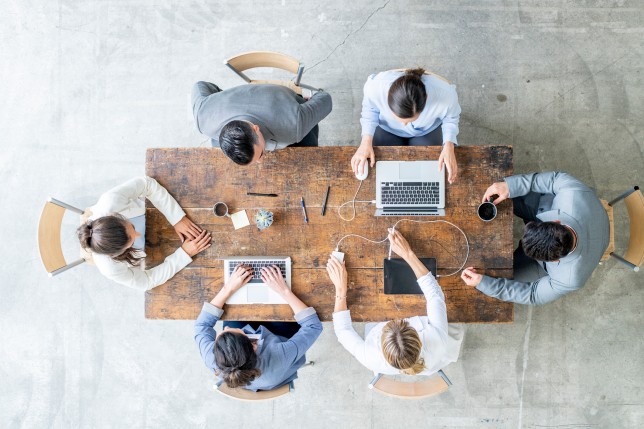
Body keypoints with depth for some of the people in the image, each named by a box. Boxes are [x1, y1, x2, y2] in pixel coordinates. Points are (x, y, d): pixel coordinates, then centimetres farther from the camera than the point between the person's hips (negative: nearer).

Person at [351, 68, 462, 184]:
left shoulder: (444, 94, -40)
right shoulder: (376, 87, -41)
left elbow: (450, 118, -15)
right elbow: (370, 109, -16)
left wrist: (449, 145, -32)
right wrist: (366, 140, -29)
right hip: (387, 129, 0)